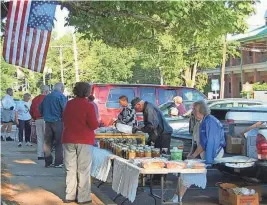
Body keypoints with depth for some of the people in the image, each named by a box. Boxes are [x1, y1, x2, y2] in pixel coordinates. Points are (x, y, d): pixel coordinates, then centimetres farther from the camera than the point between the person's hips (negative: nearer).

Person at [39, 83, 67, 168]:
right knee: (59, 143, 2)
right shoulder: (61, 97, -9)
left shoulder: (47, 97, 11)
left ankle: (48, 162, 14)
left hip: (48, 122, 6)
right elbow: (64, 110, -16)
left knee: (47, 142, 11)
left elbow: (40, 109, 17)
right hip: (58, 122, -6)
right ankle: (58, 162, 2)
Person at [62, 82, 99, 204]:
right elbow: (94, 125, -13)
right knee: (83, 170, 2)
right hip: (84, 140, -4)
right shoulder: (89, 106, -12)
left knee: (70, 169, 10)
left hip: (68, 140, 5)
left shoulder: (69, 104, 5)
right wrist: (97, 122, 7)